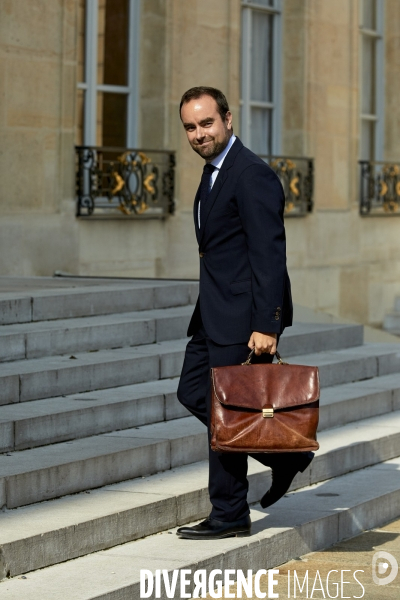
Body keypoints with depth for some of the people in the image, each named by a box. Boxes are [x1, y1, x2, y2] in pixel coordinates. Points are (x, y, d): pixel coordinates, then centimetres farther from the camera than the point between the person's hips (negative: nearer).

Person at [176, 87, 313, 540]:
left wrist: (266, 325, -25)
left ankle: (230, 516, 7)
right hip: (216, 313, 10)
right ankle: (284, 453, 22)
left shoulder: (252, 175, -17)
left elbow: (269, 254, -21)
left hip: (244, 315, -10)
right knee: (193, 393, 12)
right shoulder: (213, 171, 14)